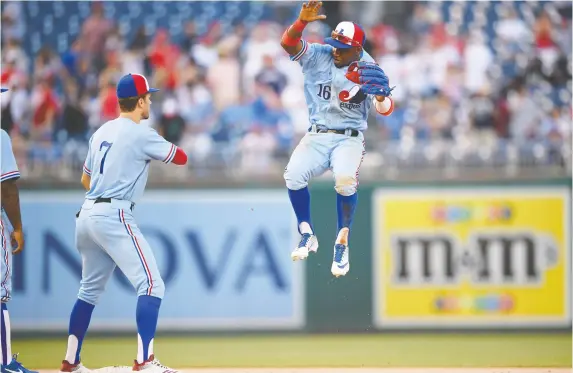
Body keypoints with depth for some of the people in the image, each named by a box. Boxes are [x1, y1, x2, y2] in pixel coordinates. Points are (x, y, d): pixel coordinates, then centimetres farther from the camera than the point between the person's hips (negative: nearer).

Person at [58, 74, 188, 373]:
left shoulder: (102, 133, 15)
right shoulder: (141, 134, -9)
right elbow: (181, 158, 0)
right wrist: (161, 147, 18)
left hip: (87, 214, 9)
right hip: (114, 216, -9)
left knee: (90, 290, 19)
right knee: (151, 284, -12)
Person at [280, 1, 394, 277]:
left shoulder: (368, 71, -7)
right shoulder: (318, 56, -2)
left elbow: (385, 110, -18)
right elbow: (288, 42, -18)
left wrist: (381, 95, -42)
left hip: (349, 138, -2)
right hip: (316, 136, 2)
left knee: (345, 178, -33)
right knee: (294, 174, -25)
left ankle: (342, 243, -15)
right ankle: (307, 236, -2)